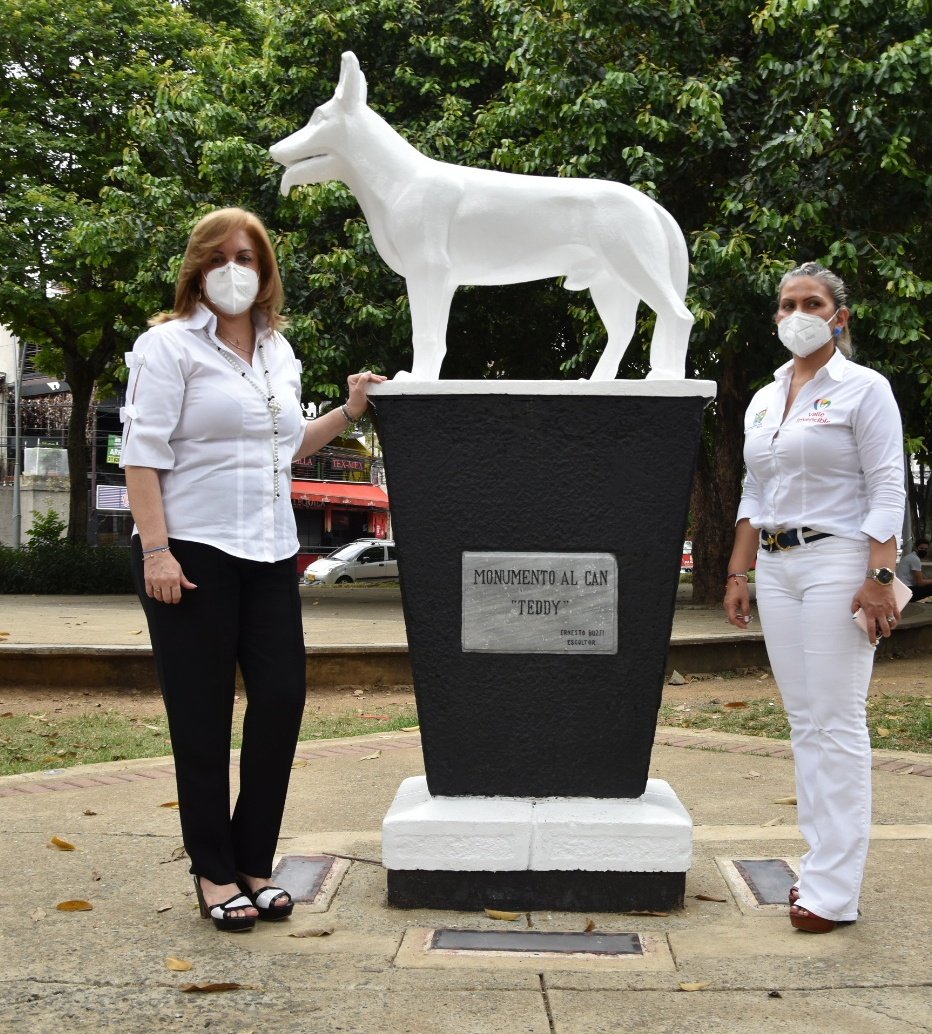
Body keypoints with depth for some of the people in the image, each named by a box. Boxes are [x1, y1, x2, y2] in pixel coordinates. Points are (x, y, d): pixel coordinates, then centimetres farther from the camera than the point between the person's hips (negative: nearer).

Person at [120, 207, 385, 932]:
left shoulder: (279, 351, 17)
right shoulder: (170, 345, -3)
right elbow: (144, 453, -10)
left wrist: (348, 413, 14)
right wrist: (156, 551, -18)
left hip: (269, 554, 6)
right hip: (193, 553, -6)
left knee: (282, 700, 2)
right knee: (203, 715, 0)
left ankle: (254, 863, 17)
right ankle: (215, 873, 12)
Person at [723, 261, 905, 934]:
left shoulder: (864, 389, -2)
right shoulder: (763, 401, 16)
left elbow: (887, 489, -8)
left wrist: (880, 577, -17)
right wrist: (738, 574, 15)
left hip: (838, 563, -7)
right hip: (776, 566, 7)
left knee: (837, 721, -8)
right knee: (804, 721, 8)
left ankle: (835, 889, -5)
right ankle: (822, 862, 16)